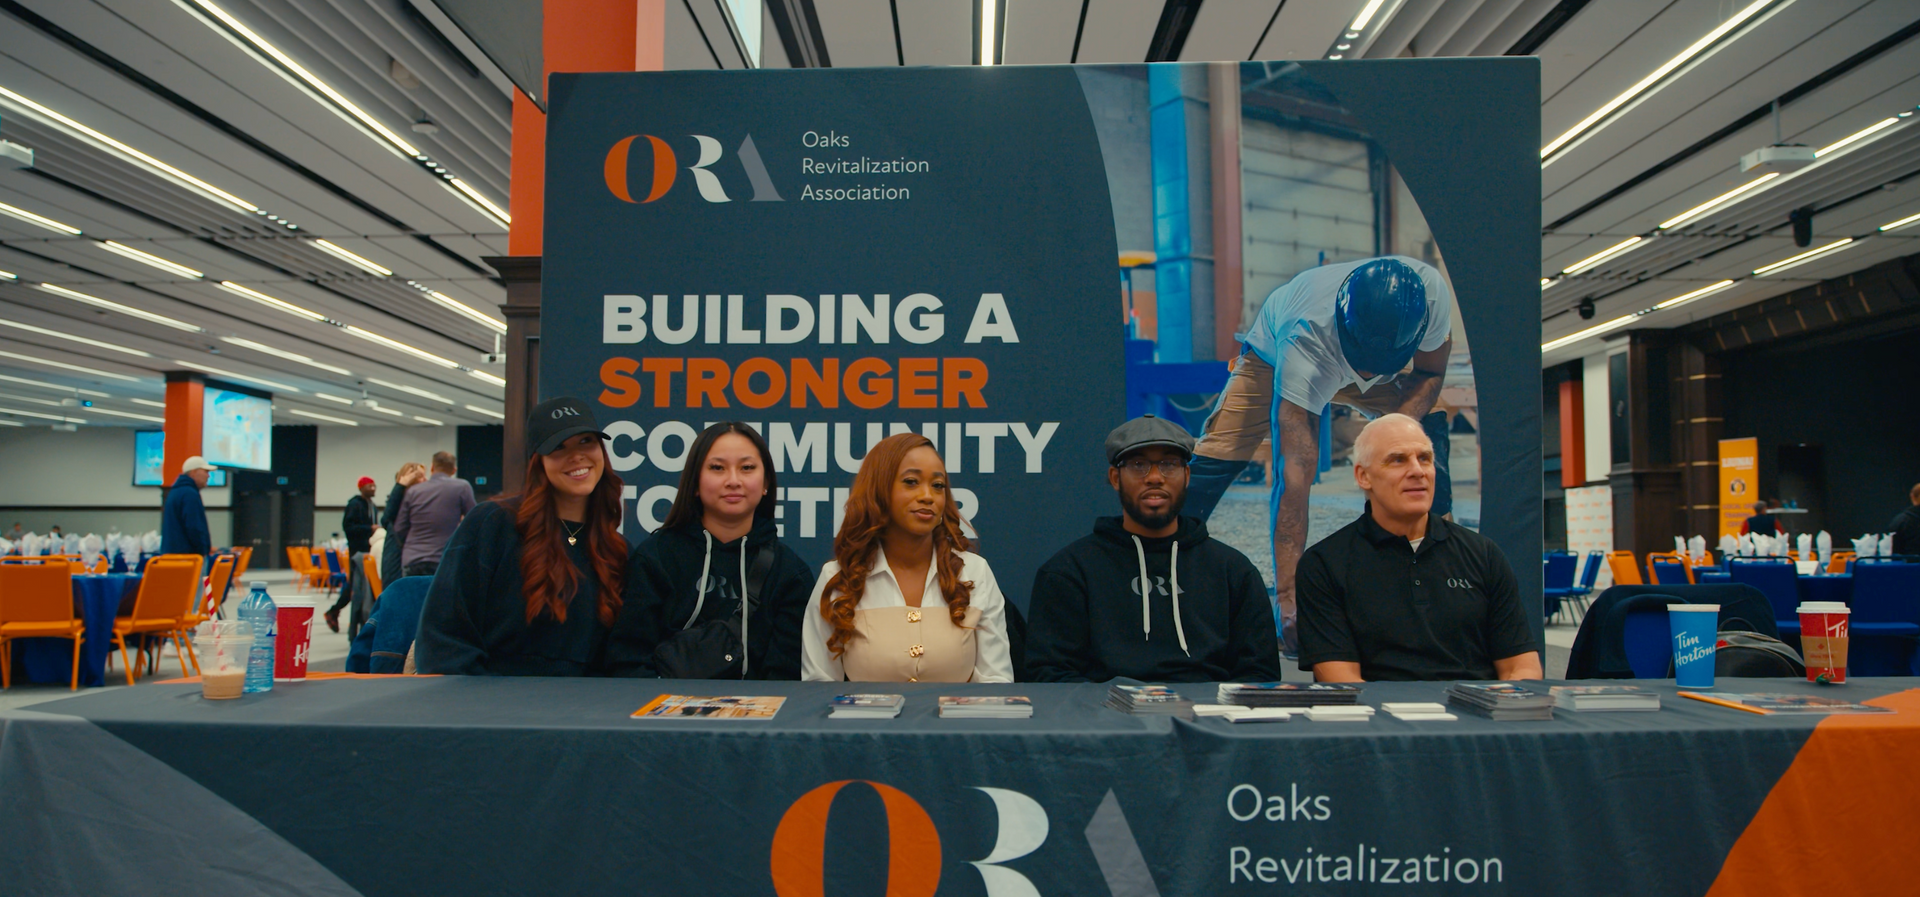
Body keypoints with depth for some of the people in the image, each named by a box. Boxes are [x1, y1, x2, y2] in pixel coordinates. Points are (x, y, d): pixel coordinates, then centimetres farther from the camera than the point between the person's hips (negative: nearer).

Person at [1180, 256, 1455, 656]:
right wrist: (1288, 599, -48)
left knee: (1440, 434, -17)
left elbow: (1430, 373, -12)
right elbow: (1294, 476, -47)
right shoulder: (1305, 340, -45)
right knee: (1217, 455, -22)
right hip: (1274, 358, -3)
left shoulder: (1431, 290, -36)